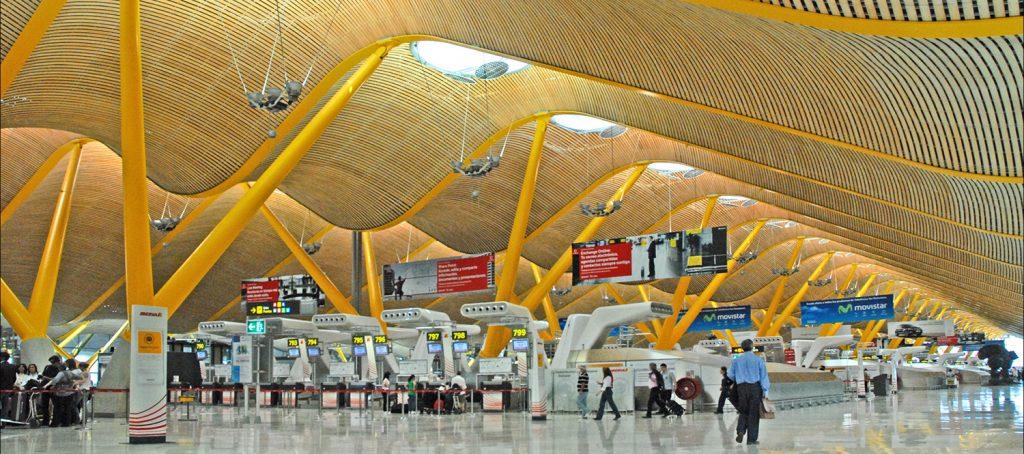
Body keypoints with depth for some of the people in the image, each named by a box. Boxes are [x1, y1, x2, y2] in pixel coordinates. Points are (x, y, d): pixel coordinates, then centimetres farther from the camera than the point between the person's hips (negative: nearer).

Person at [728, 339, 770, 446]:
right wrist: (765, 390, -2)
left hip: (741, 387, 2)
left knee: (744, 411, 16)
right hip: (755, 387, -2)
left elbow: (731, 375, 9)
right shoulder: (758, 360, -3)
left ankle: (741, 431, -8)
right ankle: (751, 439, 4)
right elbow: (763, 376, -5)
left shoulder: (736, 360, 3)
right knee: (754, 413, 4)